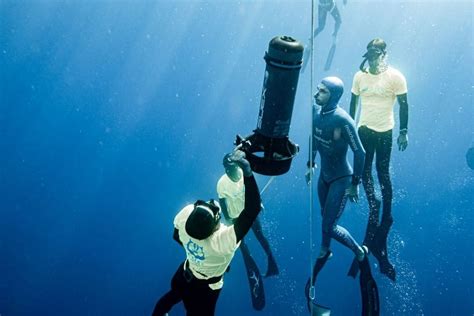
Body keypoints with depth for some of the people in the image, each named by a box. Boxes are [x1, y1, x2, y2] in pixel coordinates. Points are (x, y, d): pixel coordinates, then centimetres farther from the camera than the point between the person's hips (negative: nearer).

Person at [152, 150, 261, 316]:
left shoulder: (186, 215, -33)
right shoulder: (221, 241, -47)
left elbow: (177, 236, -9)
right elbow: (253, 209, -54)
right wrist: (247, 172, -60)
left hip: (185, 274, 4)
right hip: (205, 287, -4)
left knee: (173, 296, 35)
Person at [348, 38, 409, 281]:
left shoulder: (395, 77, -12)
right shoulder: (359, 76, 0)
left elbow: (403, 105, -6)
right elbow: (353, 102, 9)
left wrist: (404, 131, -7)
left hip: (385, 131, -4)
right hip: (364, 128, 4)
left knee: (383, 172, 2)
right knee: (365, 169, 7)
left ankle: (386, 214, 14)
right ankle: (374, 204, 25)